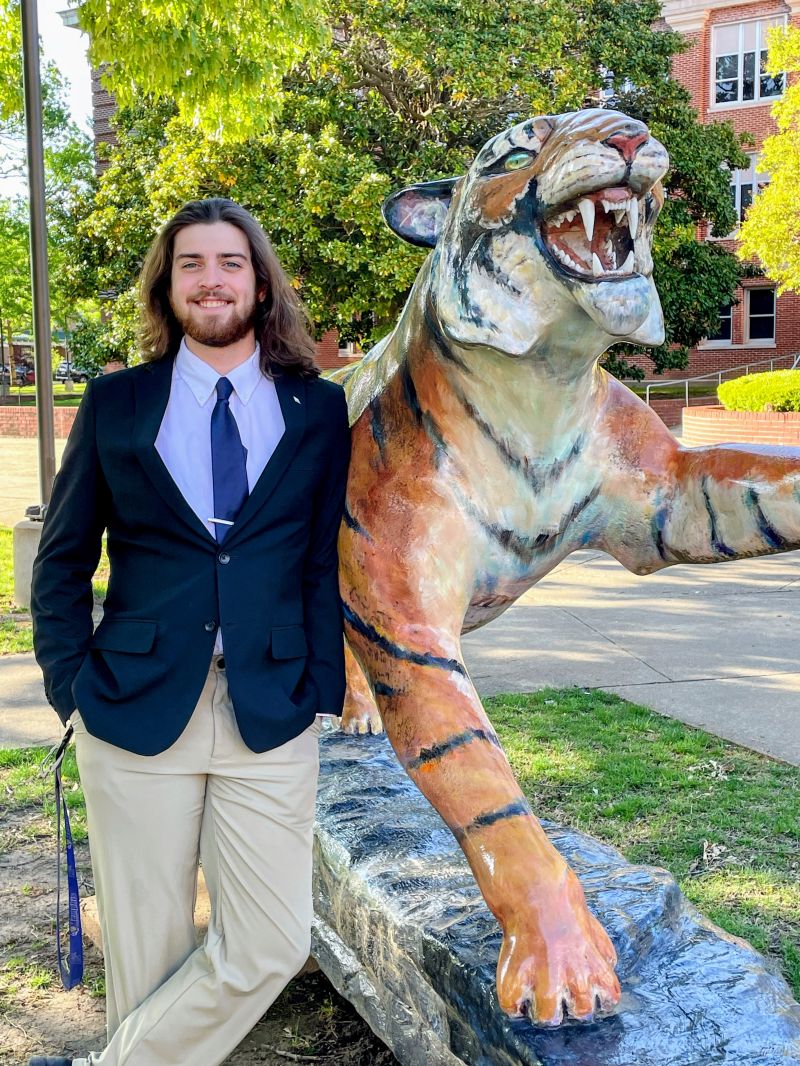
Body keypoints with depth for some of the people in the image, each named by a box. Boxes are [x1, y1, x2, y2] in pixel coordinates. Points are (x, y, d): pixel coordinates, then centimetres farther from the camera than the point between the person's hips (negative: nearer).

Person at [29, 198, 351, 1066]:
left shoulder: (319, 409, 6)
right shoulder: (116, 403, 6)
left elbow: (328, 563, 5)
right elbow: (61, 563, 8)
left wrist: (322, 692, -3)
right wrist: (72, 692, 0)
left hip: (270, 717, 1)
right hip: (137, 708, 0)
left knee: (270, 947, -1)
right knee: (146, 951, 9)